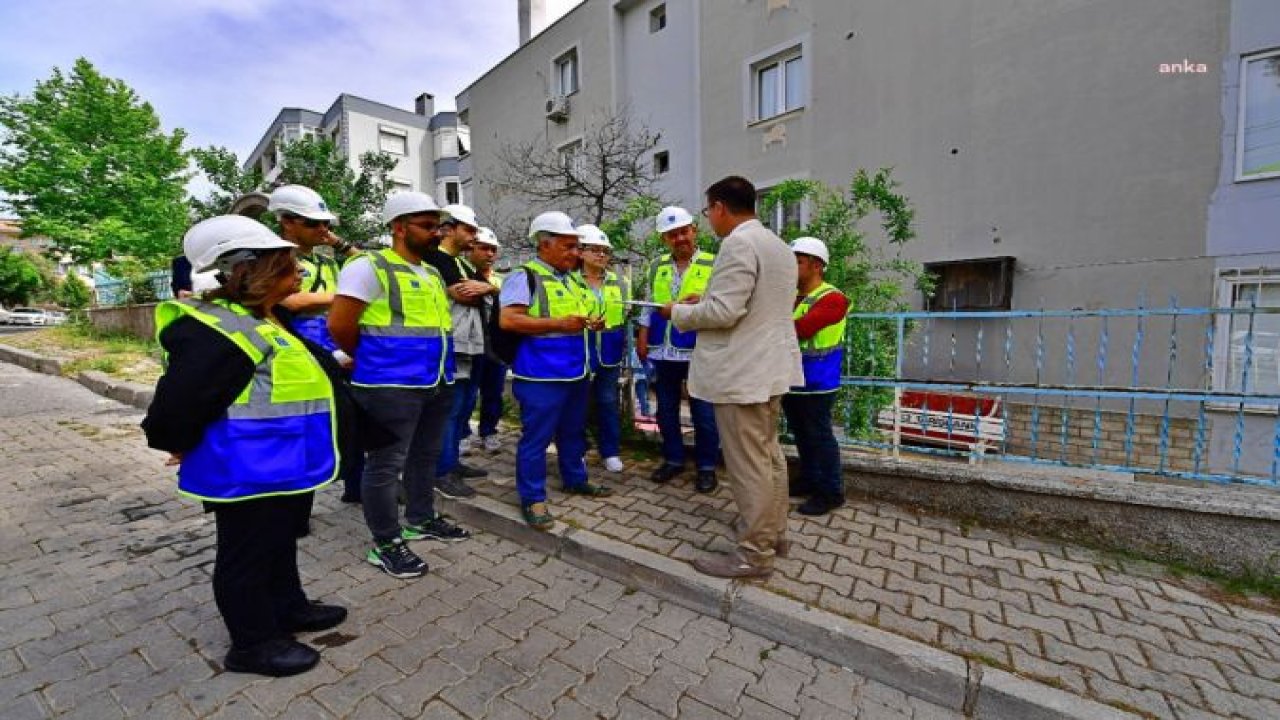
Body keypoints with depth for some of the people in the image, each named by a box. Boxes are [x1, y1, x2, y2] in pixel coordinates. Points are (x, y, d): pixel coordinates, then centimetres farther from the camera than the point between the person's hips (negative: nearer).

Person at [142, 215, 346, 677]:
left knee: (280, 542, 24)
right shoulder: (219, 331, -24)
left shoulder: (259, 322, 9)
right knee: (247, 556, 10)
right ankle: (252, 644, 29)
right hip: (249, 475, -10)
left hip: (279, 469, 10)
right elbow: (176, 408, -22)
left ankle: (288, 608, 44)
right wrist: (182, 448, -7)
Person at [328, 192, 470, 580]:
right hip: (392, 386, -8)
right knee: (386, 464, 3)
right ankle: (385, 543, 18)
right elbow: (340, 325, -12)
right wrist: (373, 362, 1)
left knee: (425, 456, 19)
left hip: (437, 384, 8)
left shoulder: (433, 273, 15)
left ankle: (421, 519, 37)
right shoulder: (370, 267, -9)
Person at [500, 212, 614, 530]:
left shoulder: (570, 278, 16)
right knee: (536, 438, 1)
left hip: (576, 371, 9)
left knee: (573, 431, 20)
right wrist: (558, 323, -24)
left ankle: (575, 479, 38)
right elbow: (508, 320, -21)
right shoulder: (524, 276, -11)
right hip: (542, 375, -9)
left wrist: (588, 323, 6)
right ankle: (532, 499, 16)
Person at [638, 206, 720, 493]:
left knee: (703, 413, 3)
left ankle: (706, 467, 19)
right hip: (663, 351, 5)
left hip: (698, 351, -4)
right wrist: (642, 338, 8)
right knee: (666, 410, 13)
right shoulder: (658, 267, 12)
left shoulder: (713, 264, -1)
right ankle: (673, 460, 29)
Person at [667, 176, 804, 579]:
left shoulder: (738, 243, -16)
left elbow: (724, 312, -23)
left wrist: (680, 312, -6)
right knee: (768, 454, 19)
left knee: (748, 464, -1)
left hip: (742, 373, -11)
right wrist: (706, 300, 18)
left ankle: (755, 555, 12)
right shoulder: (776, 244, 16)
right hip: (769, 366, 11)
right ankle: (772, 531, 34)